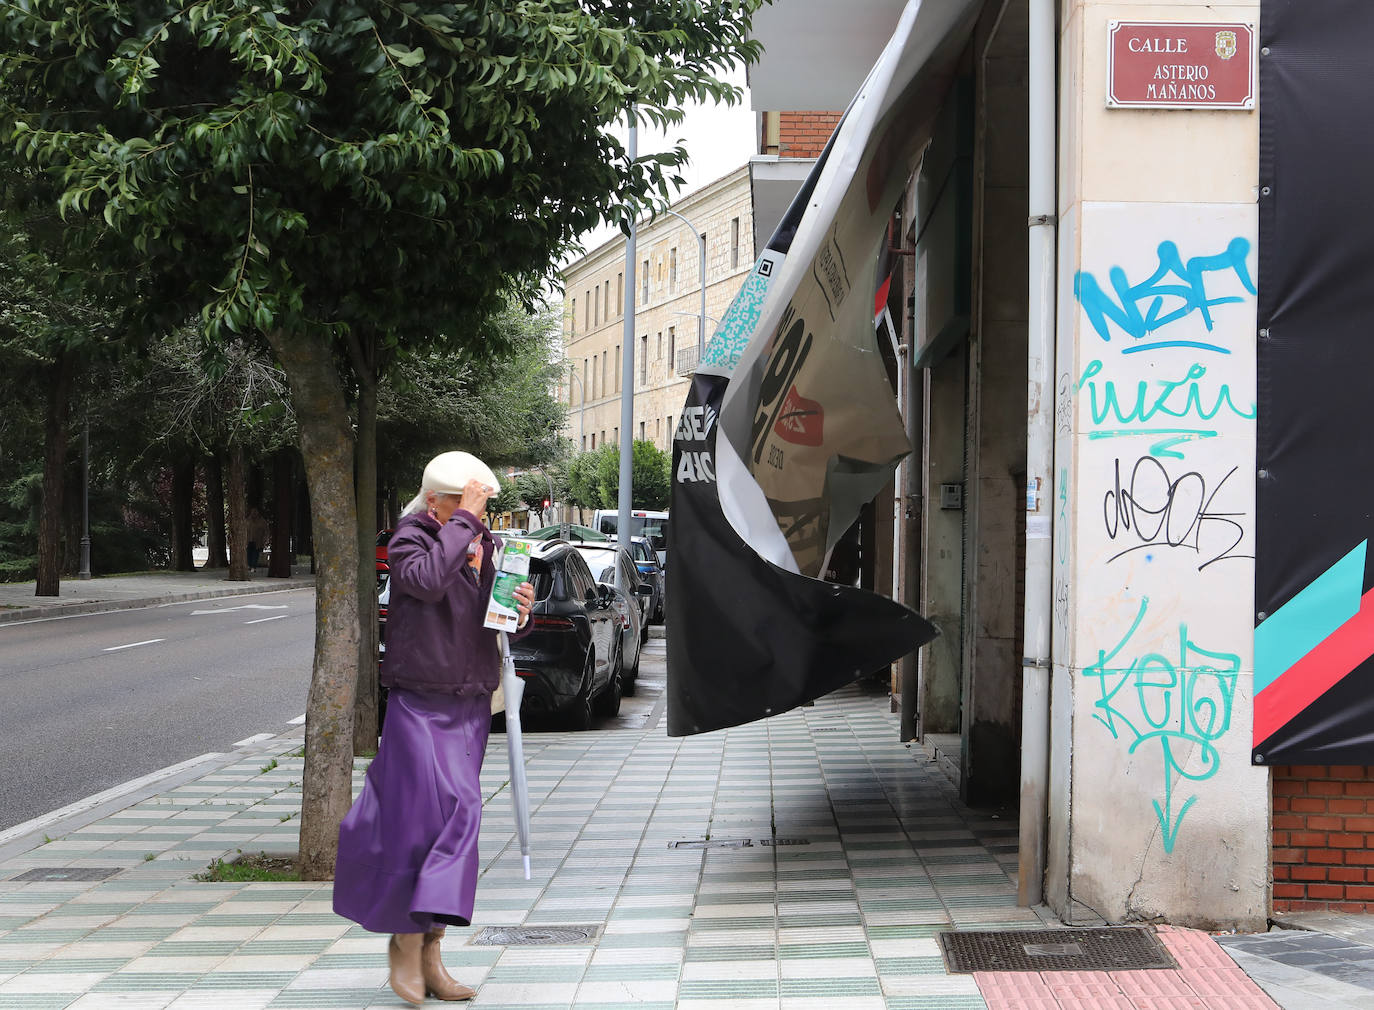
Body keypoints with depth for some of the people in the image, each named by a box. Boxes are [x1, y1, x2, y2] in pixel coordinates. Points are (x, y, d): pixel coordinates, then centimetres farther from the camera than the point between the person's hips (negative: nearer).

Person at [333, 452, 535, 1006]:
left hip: (471, 706, 6)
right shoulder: (410, 539, -8)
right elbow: (428, 580, -31)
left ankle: (429, 952, 14)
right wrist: (463, 521, -25)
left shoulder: (489, 546, 10)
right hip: (420, 705, -6)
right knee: (422, 818, -12)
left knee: (457, 820, 6)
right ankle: (405, 941, 5)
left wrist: (521, 612, -7)